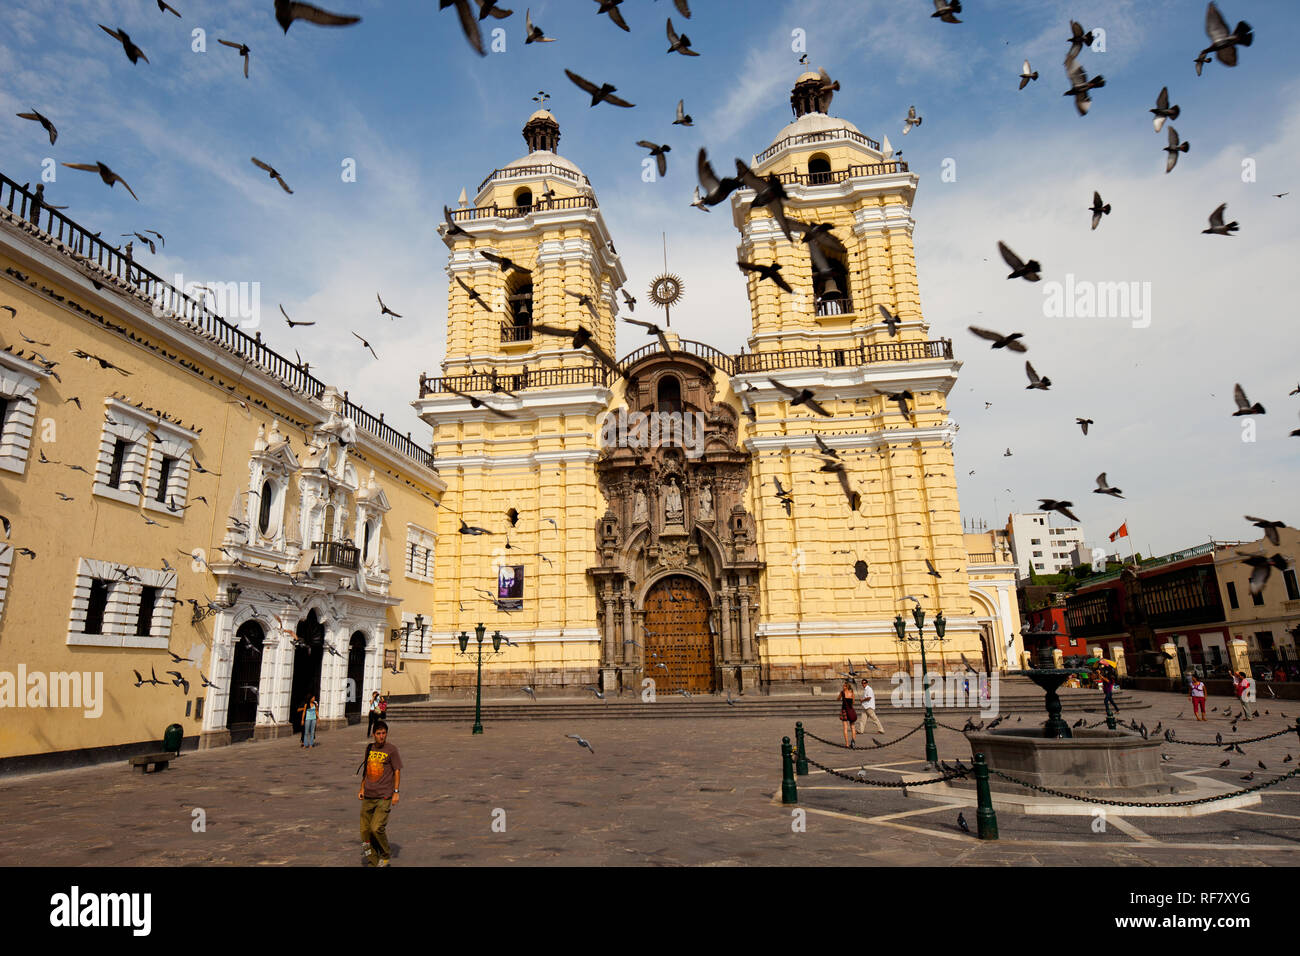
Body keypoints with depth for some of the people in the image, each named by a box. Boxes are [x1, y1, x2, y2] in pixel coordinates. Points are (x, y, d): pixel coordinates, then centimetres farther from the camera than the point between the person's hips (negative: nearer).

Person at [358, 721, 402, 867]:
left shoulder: (391, 750, -6)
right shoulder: (369, 748, 10)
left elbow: (397, 771, -4)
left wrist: (396, 792, -8)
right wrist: (362, 789, 15)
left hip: (384, 796, -5)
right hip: (368, 797, 5)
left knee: (376, 828, -15)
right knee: (365, 830, 4)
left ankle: (386, 854, 10)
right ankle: (372, 862, 20)